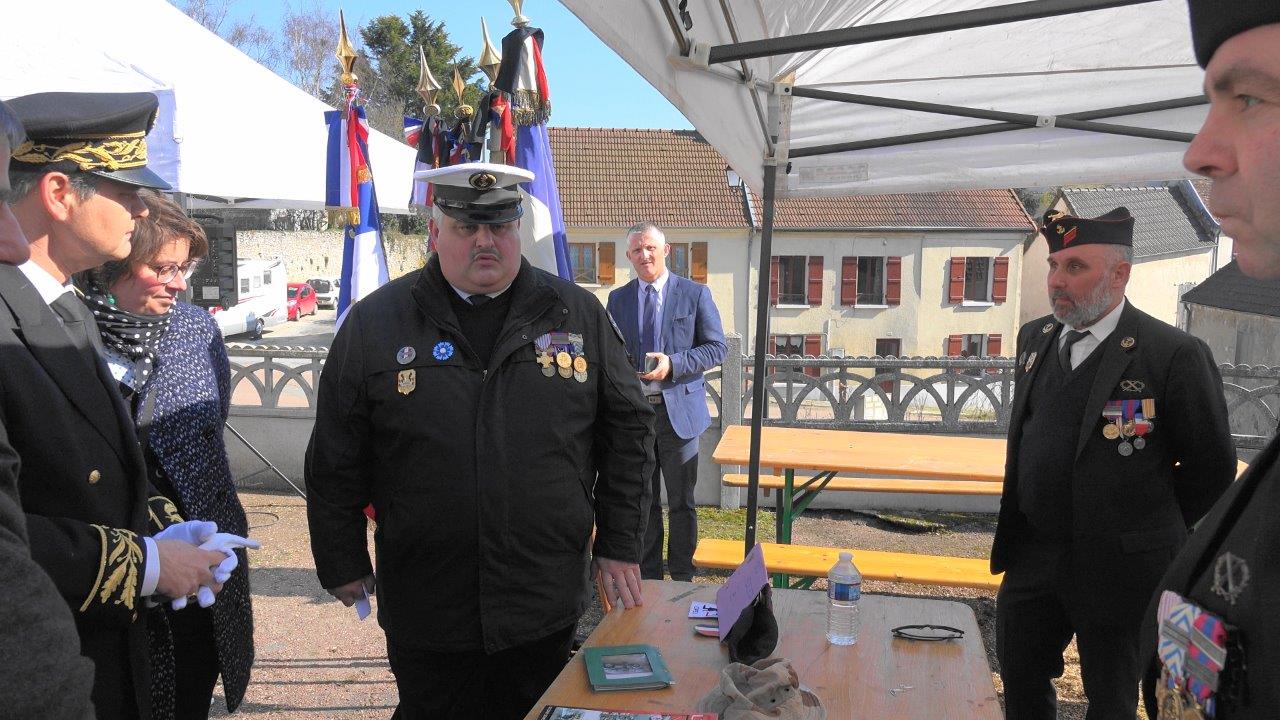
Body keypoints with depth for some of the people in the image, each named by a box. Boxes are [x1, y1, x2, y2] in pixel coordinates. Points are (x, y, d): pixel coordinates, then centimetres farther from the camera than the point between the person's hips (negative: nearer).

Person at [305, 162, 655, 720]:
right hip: (425, 609, -1)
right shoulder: (374, 323, -1)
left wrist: (620, 546, 3)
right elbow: (335, 459, 4)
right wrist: (343, 565, 5)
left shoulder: (578, 314, 1)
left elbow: (627, 429, 6)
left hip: (547, 608, 1)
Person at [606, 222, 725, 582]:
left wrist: (673, 363, -17)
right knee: (642, 503, 12)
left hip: (679, 410, -3)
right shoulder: (617, 299, 9)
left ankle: (682, 579, 21)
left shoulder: (695, 294, -1)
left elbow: (716, 348, -4)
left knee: (681, 503, 7)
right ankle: (648, 579, 25)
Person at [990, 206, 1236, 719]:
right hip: (1032, 557, 6)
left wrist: (1155, 532, 1)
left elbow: (1212, 469, -8)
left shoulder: (1174, 355, -16)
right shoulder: (1035, 337, 3)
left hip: (1118, 569, -5)